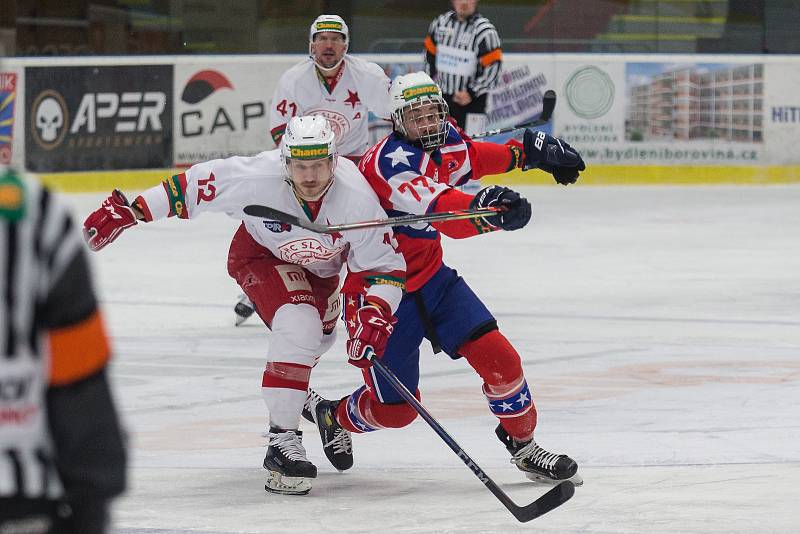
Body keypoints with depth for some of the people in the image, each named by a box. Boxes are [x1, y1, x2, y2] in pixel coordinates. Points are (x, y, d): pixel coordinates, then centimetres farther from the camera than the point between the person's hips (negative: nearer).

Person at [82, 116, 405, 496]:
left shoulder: (356, 197, -34)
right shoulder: (256, 178, -39)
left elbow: (386, 266, -27)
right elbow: (194, 185, -26)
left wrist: (374, 314, -43)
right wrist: (128, 211, -25)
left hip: (321, 265, 4)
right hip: (262, 254, -4)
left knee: (315, 337, 23)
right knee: (299, 322, -29)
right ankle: (282, 440, -26)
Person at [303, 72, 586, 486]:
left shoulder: (446, 142, -2)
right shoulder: (390, 160, -28)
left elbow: (472, 157, 24)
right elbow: (439, 208, -47)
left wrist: (531, 149, 16)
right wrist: (484, 208, -66)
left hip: (431, 278, 7)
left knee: (497, 357, -7)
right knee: (395, 408, 0)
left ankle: (524, 444, 14)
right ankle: (330, 415, 31)